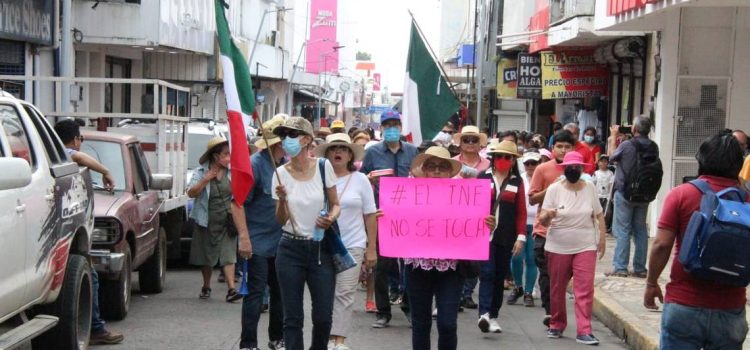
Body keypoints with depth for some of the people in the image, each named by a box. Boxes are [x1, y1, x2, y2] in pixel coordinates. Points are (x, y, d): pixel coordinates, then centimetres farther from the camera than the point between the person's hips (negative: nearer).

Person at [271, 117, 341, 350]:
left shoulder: (323, 166, -3)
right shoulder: (281, 173, -2)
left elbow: (335, 204, 7)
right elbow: (281, 221, -1)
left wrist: (331, 217, -14)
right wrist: (282, 200, -20)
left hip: (320, 248, 0)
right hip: (290, 250, 0)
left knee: (323, 315, 4)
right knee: (293, 316, 3)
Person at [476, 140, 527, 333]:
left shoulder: (517, 182, 6)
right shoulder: (483, 178, 3)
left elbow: (521, 212, 4)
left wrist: (521, 237, -3)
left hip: (506, 237, 2)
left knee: (500, 276, 8)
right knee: (487, 273, -13)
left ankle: (493, 316, 16)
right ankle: (484, 314, -22)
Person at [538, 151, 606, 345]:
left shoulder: (590, 188, 2)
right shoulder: (554, 189, -4)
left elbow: (599, 215, 11)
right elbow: (542, 220, -6)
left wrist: (602, 238, 6)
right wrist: (547, 215, -28)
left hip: (585, 247, 0)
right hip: (558, 247, 0)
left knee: (585, 290, -8)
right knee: (557, 289, 10)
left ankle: (584, 331, -5)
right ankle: (557, 325, 27)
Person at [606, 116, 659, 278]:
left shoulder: (626, 146, -16)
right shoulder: (653, 147, -3)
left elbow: (612, 156, 3)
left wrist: (614, 136, 18)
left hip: (625, 193, -4)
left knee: (622, 230, 0)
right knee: (640, 230, 11)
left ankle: (620, 267, 0)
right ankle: (640, 268, 13)